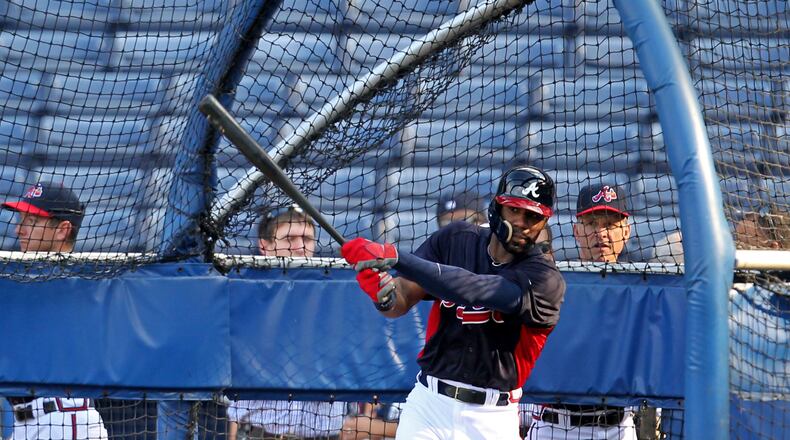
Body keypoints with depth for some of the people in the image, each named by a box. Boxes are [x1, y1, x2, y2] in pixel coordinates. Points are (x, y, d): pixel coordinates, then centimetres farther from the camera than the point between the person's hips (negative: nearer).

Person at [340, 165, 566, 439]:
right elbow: (400, 303, -2)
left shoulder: (545, 279, -12)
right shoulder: (455, 240, 3)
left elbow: (475, 290, -27)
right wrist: (382, 292, -28)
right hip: (428, 403, 3)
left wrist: (397, 260, -35)